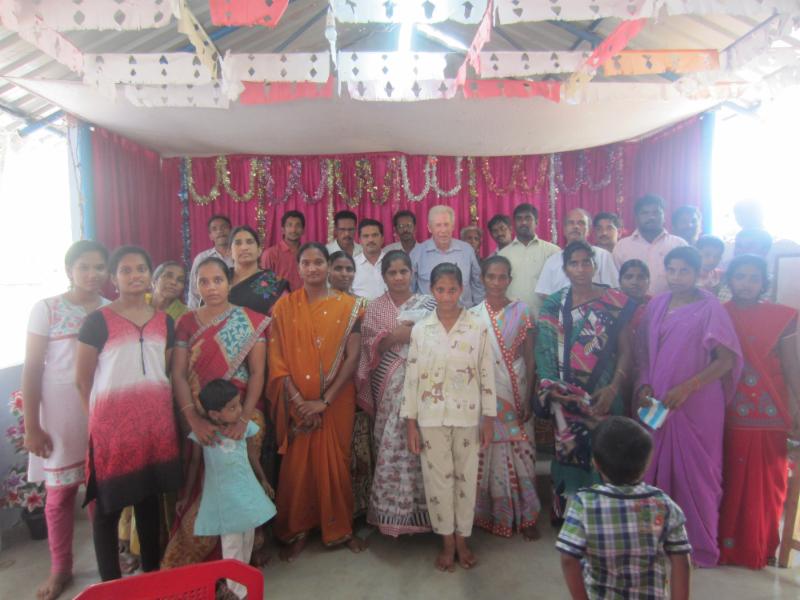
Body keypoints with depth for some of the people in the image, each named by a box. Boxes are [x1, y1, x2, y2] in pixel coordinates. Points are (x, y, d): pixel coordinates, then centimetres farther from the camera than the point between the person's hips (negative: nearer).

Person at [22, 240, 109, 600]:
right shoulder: (46, 309, -3)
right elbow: (32, 370, -4)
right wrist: (31, 426, -7)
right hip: (61, 413, -2)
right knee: (60, 492, 8)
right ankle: (60, 569, 26)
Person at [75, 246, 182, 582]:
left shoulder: (165, 322, 8)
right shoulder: (98, 321, -5)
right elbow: (82, 379, -3)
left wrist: (162, 411, 6)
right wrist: (101, 416, -3)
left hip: (157, 421, 4)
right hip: (113, 422, -4)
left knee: (150, 499, 14)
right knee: (109, 504, 5)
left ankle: (152, 573, 29)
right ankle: (110, 583, 21)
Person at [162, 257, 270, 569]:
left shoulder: (251, 320, -3)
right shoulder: (187, 323, 3)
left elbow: (257, 372, -7)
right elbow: (178, 374, -3)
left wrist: (244, 418, -18)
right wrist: (193, 419, -16)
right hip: (199, 420, 2)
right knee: (199, 487, 9)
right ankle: (189, 561, 29)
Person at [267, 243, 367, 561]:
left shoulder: (348, 306, -4)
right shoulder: (284, 306, -1)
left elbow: (352, 357, -8)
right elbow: (277, 359, -4)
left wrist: (324, 401, -13)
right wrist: (298, 400, -13)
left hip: (336, 401, 0)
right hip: (296, 402, 1)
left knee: (335, 463, 10)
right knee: (296, 465, 8)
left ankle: (340, 528, 30)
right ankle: (297, 531, 28)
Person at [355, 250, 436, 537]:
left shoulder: (428, 303, 6)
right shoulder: (374, 308, 8)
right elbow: (369, 348, -1)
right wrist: (396, 336, -14)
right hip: (388, 386, 1)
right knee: (391, 444, 2)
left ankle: (420, 508, 15)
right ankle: (393, 509, 17)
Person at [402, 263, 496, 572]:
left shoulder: (478, 328, -4)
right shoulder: (420, 329, -3)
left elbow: (487, 374, -1)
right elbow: (412, 377, -1)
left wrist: (489, 418, -2)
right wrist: (410, 422, -2)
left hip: (467, 416, 0)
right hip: (431, 417, 1)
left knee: (466, 477, 11)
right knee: (437, 478, 9)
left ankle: (462, 539, 32)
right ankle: (447, 542, 28)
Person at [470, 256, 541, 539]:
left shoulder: (521, 311, 0)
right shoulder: (473, 315, 2)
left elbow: (530, 358, 1)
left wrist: (527, 398, -5)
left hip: (516, 395, 0)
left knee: (520, 454, 5)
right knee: (490, 456, 6)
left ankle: (525, 516, 21)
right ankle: (495, 515, 24)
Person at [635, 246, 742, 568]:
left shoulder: (710, 308, -7)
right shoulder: (656, 305, 6)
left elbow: (726, 360, -9)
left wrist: (687, 387, -18)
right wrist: (644, 386, -3)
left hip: (697, 405, -4)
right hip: (657, 403, 4)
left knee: (694, 470, 5)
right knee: (656, 467, 10)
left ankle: (699, 543, 24)